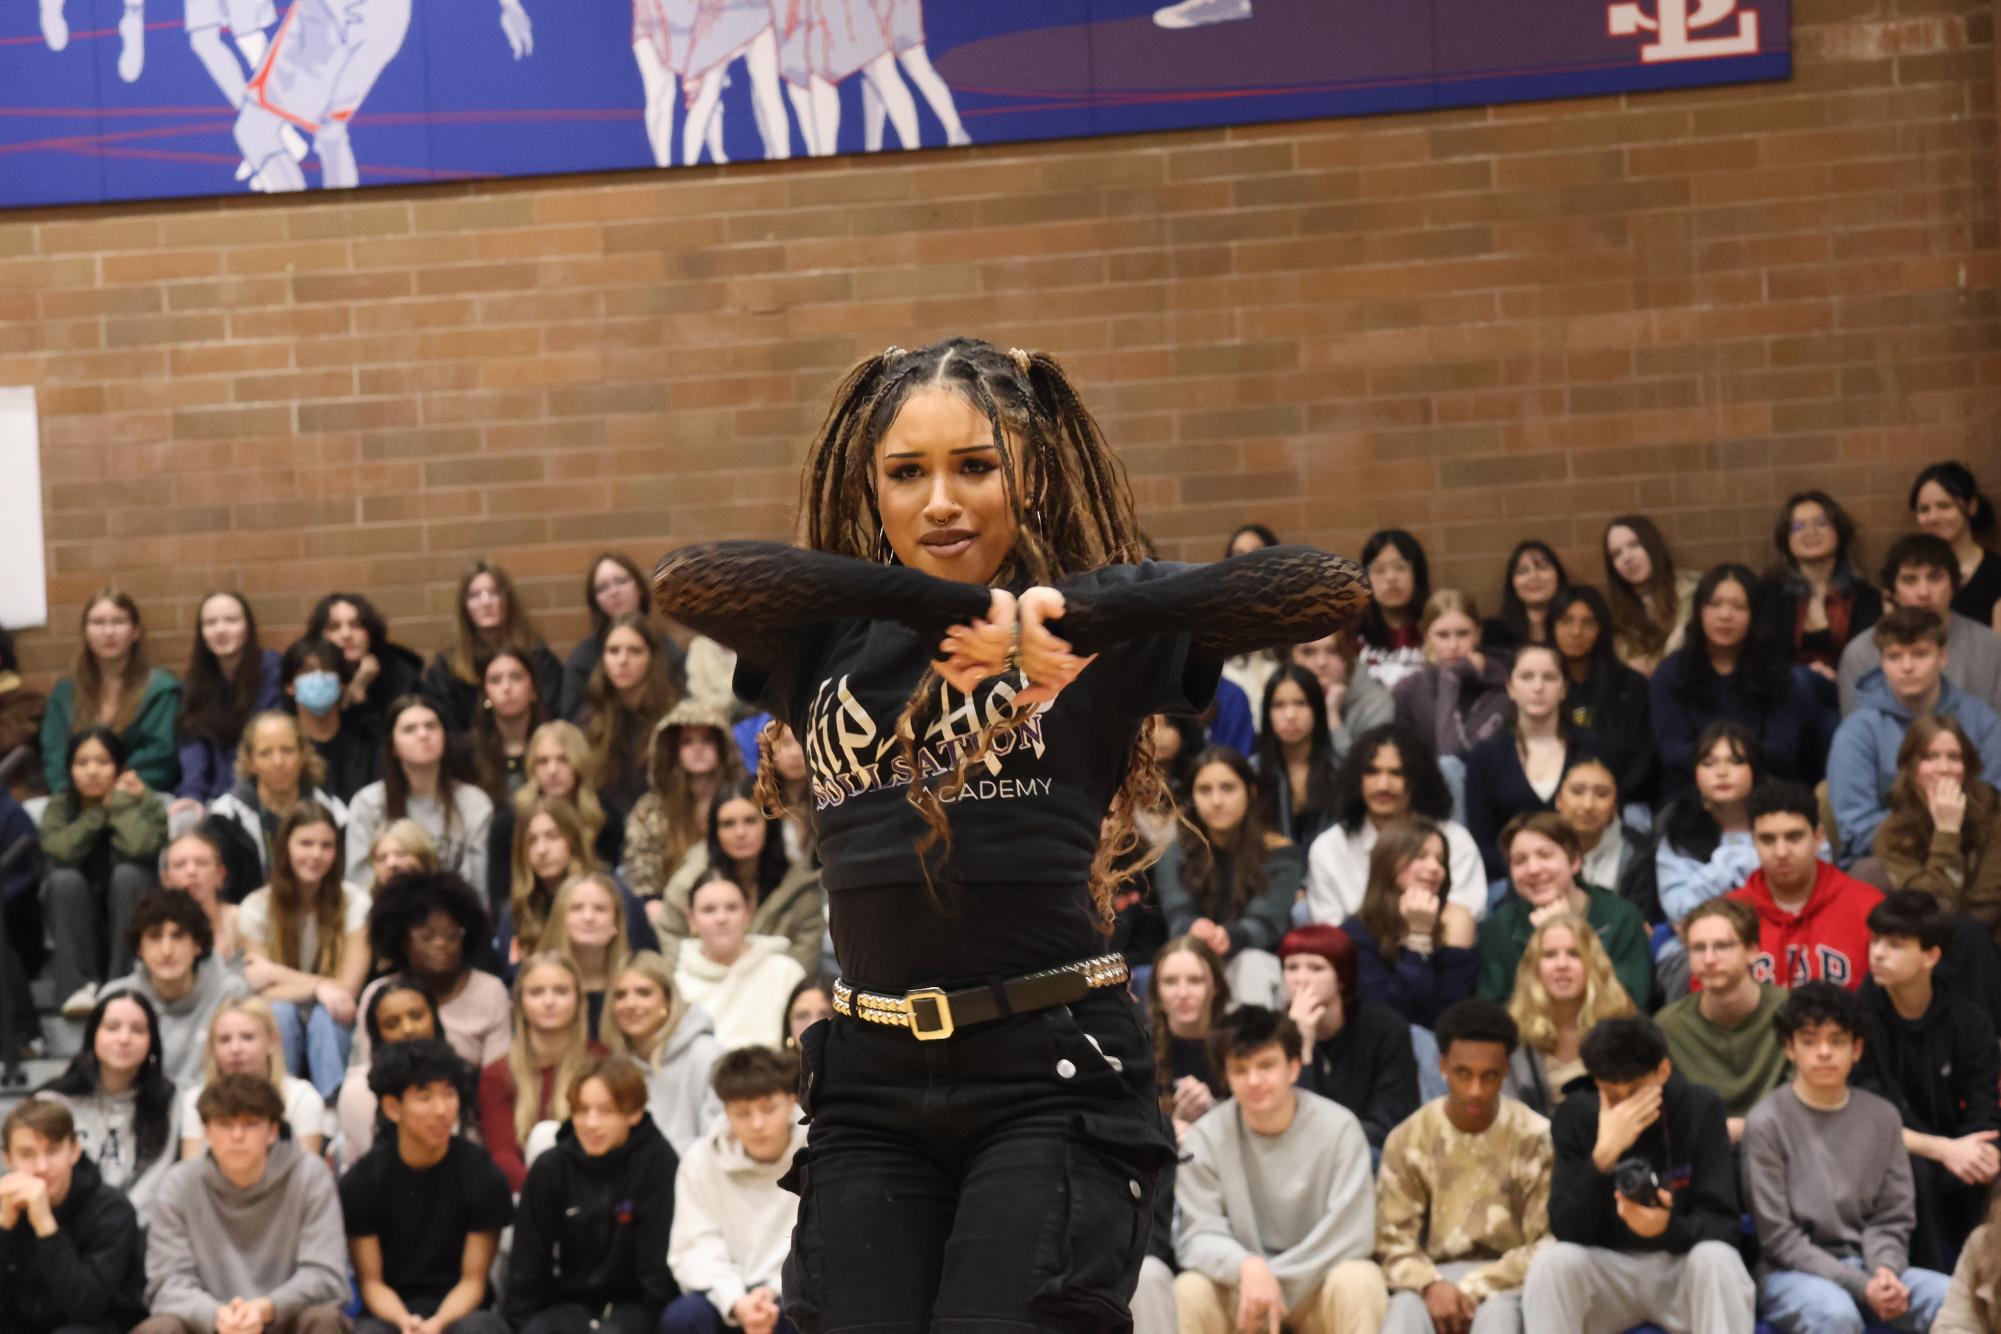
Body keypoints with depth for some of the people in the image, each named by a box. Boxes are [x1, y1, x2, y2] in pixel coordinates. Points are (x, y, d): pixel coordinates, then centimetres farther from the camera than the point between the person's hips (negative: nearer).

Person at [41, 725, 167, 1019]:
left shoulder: (147, 803, -2)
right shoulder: (58, 806, 4)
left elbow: (140, 847, -25)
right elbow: (59, 849, -18)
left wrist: (121, 801, -14)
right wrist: (101, 811, -14)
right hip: (78, 933, 1)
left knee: (126, 874, -28)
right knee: (65, 880, -26)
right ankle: (78, 986, -34)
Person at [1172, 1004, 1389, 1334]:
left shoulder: (1338, 1127, -13)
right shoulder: (1205, 1137, -10)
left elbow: (1351, 1233, -16)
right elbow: (1197, 1235, -15)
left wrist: (1277, 1282, -22)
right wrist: (1248, 1267, -36)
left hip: (1317, 1284, -1)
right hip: (1238, 1286, 1)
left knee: (1358, 1281, -32)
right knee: (1188, 1292, -29)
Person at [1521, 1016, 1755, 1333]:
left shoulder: (1700, 1108, -11)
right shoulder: (1576, 1114, -9)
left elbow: (1721, 1223, -14)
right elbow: (1566, 1231, -17)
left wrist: (1667, 1228, -37)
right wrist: (1604, 1155, -31)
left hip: (1683, 1268, -1)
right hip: (1606, 1269, 1)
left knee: (1716, 1259, -33)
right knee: (1551, 1262, -30)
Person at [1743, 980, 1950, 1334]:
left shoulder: (1881, 1117, 8)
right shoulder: (1767, 1123, -7)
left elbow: (1892, 1216, 11)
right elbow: (1778, 1236, -9)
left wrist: (1885, 1270, -12)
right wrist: (1860, 1286, -18)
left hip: (1866, 1266, 5)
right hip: (1794, 1271, -5)